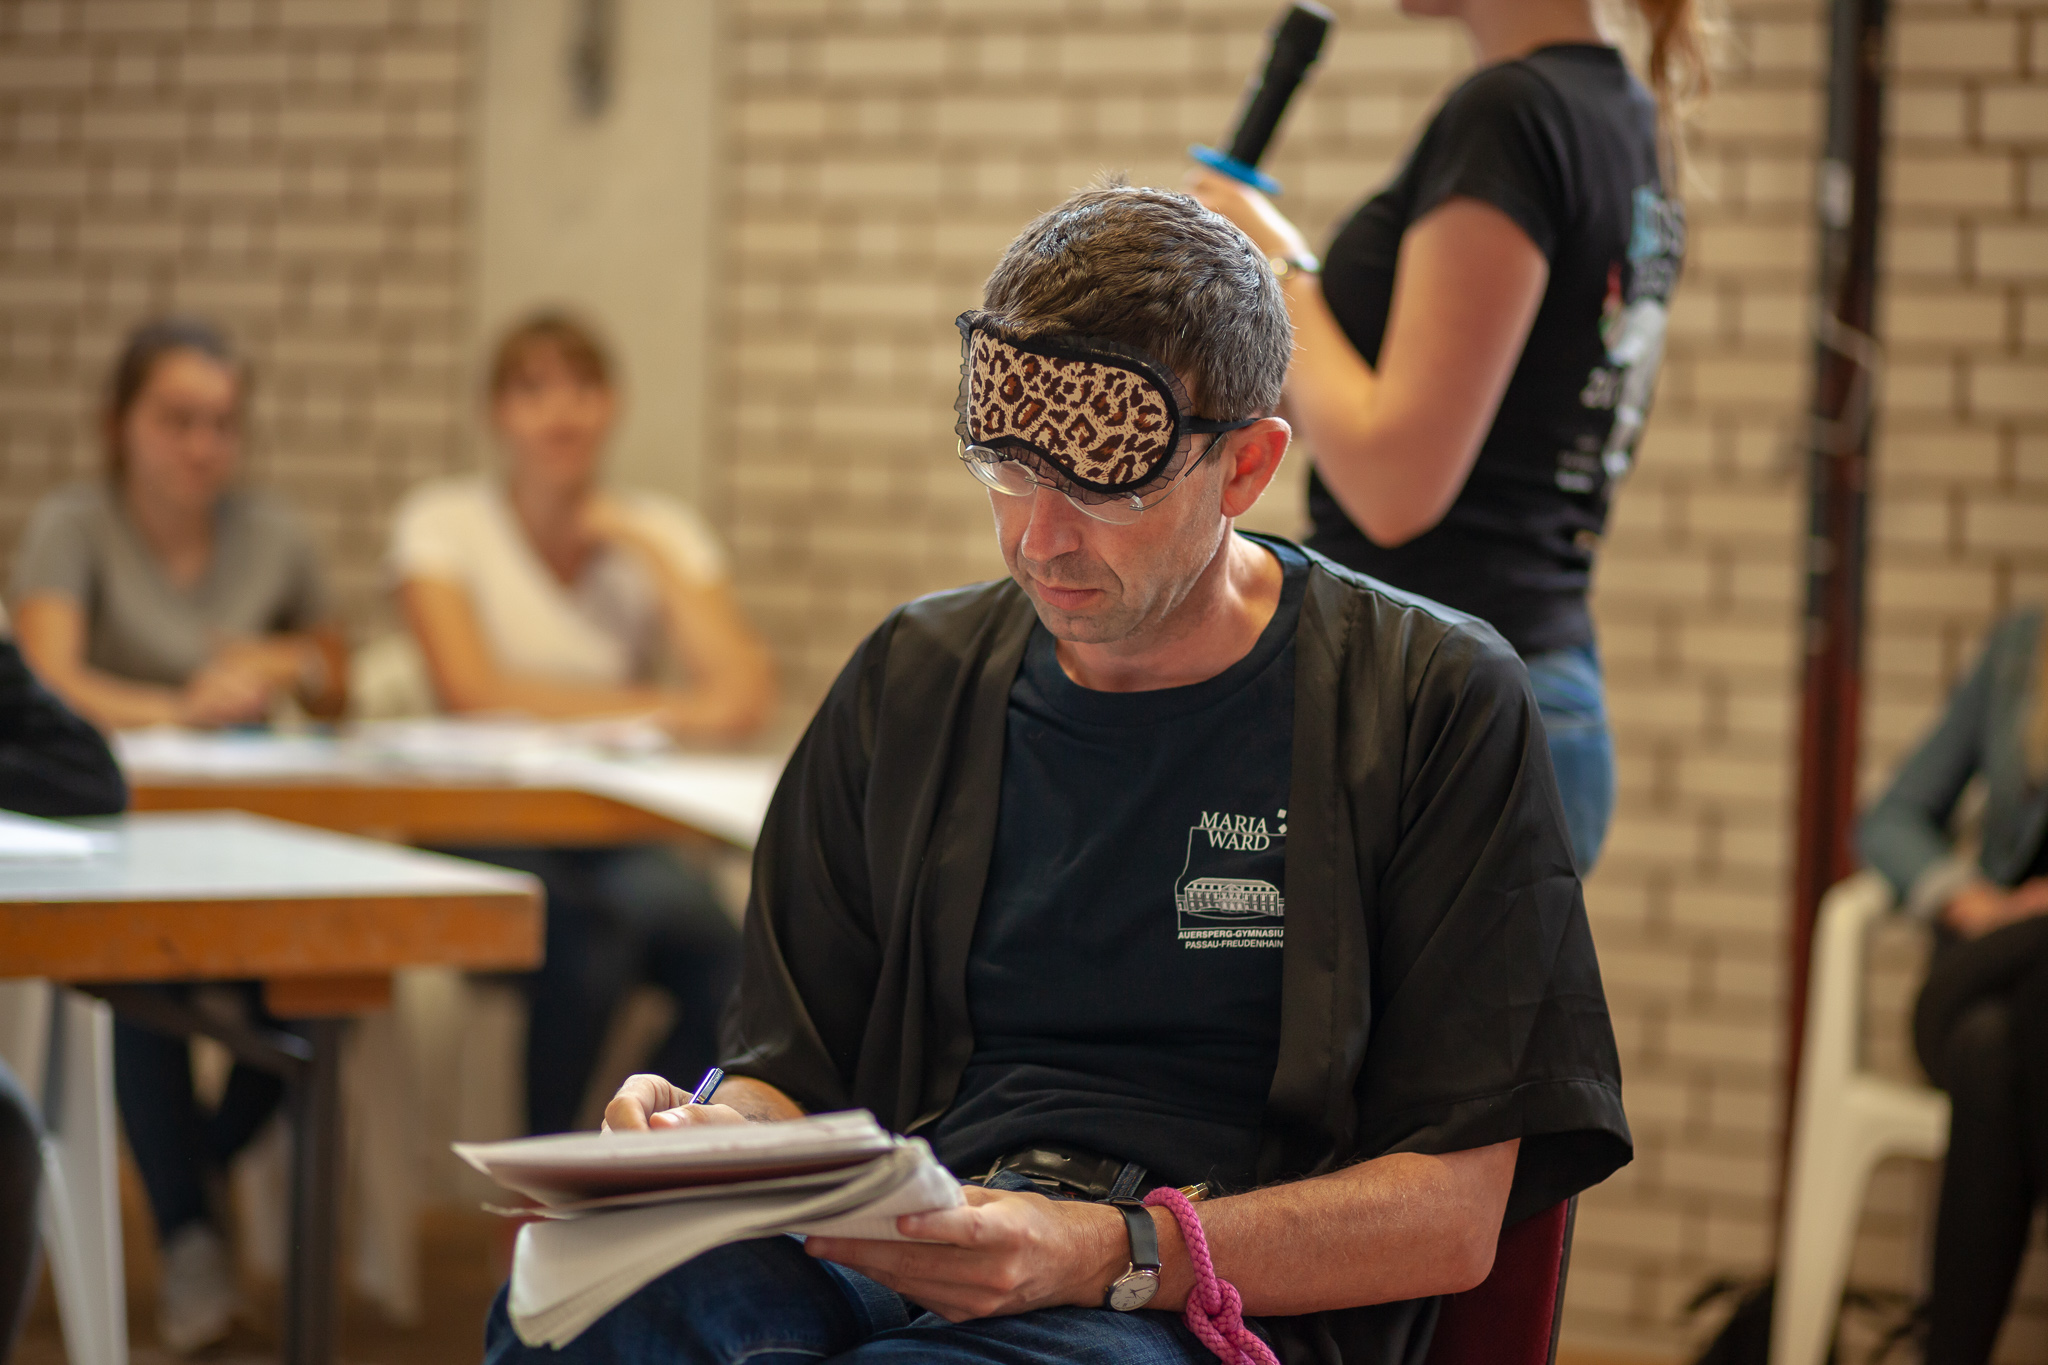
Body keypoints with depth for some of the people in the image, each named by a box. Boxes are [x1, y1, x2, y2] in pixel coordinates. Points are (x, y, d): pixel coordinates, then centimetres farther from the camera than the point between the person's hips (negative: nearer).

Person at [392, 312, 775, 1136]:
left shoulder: (661, 533, 10)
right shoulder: (443, 523, 3)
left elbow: (743, 701, -5)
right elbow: (471, 691, -13)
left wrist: (649, 550, -4)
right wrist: (654, 708, -10)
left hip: (625, 838, 2)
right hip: (482, 834, -2)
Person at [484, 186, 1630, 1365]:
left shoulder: (1436, 704, 2)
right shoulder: (916, 680, 18)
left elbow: (1451, 1213, -2)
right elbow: (796, 1071, 21)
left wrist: (1107, 1256, -16)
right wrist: (717, 1133, -5)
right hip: (893, 1260, 5)